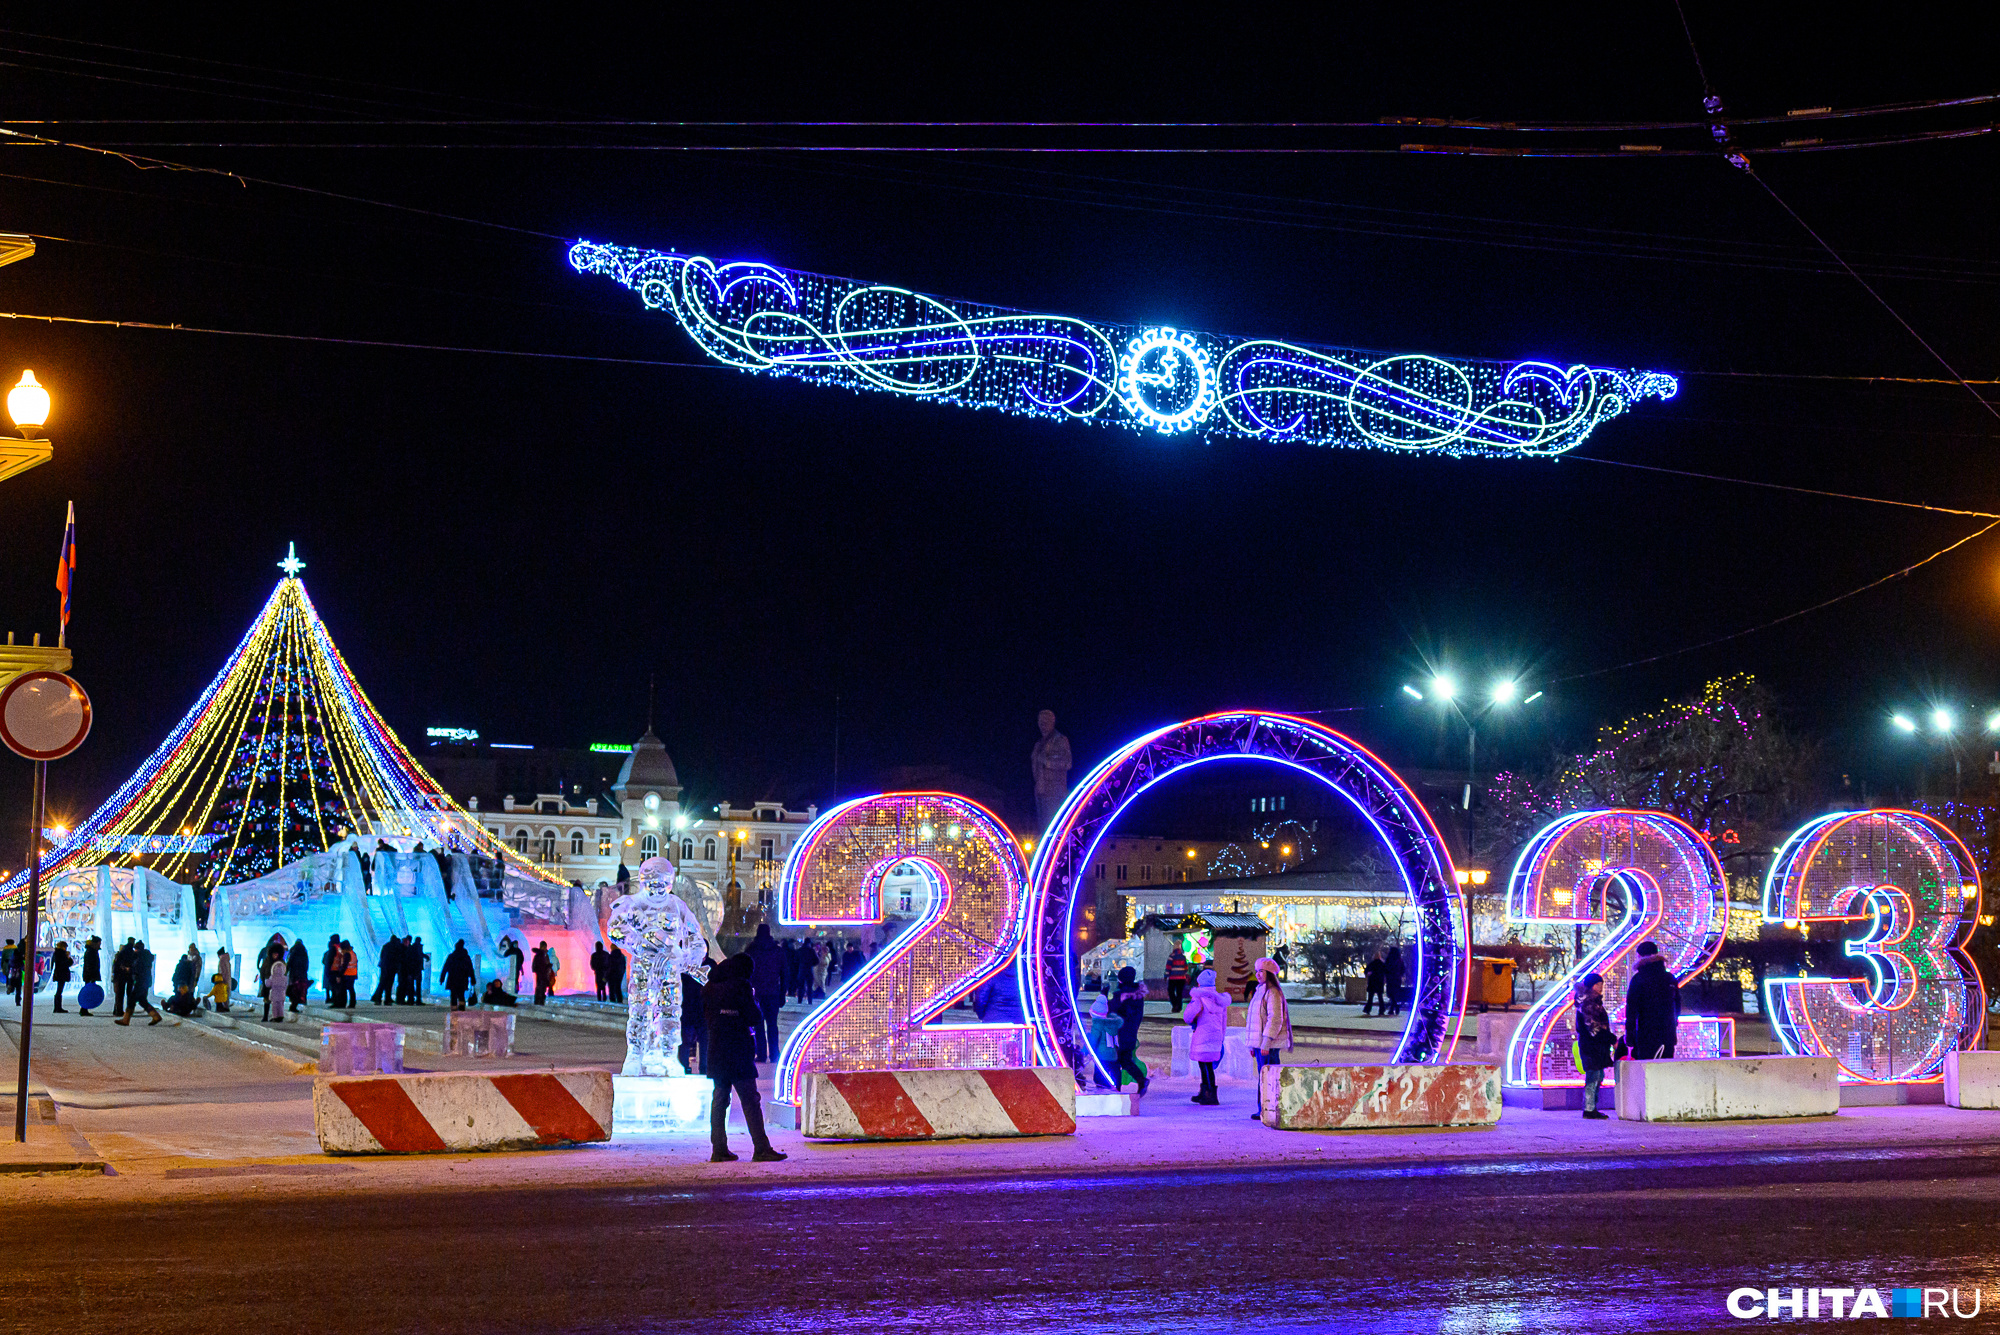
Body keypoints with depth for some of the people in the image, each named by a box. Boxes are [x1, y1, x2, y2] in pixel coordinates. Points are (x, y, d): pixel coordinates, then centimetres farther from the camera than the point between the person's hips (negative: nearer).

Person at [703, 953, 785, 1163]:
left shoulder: (710, 987, 9)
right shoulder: (741, 985, -10)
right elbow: (753, 1018, -10)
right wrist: (754, 1000, 6)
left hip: (716, 1050, 7)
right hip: (737, 1050, -7)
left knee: (719, 1100, 10)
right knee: (750, 1101, -6)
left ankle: (718, 1149, 9)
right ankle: (761, 1149, -9)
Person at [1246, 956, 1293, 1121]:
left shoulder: (1273, 993, -12)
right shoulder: (1261, 991, 17)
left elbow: (1275, 1020, -18)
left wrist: (1266, 1044, -21)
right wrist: (1253, 1044, 20)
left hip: (1270, 1044, -9)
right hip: (1260, 1043, 9)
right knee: (1262, 1077, 11)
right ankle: (1263, 1110, 15)